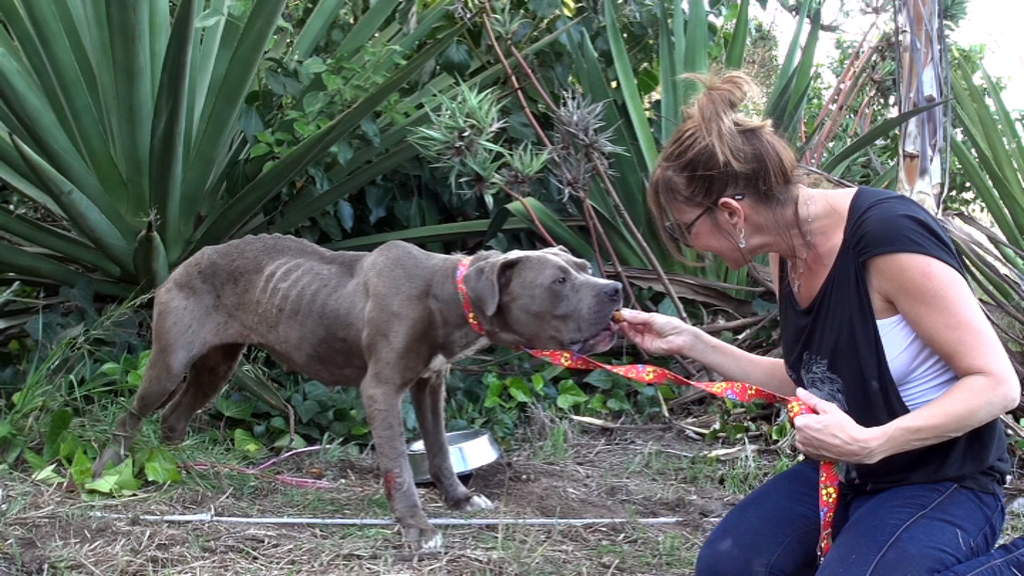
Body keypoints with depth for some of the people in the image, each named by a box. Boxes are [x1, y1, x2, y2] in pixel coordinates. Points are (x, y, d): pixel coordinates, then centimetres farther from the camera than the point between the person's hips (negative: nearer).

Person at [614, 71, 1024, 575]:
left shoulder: (888, 235, -27)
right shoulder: (787, 252, -1)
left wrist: (867, 443, -32)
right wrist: (689, 342, 4)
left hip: (942, 483, -7)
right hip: (842, 473, 7)